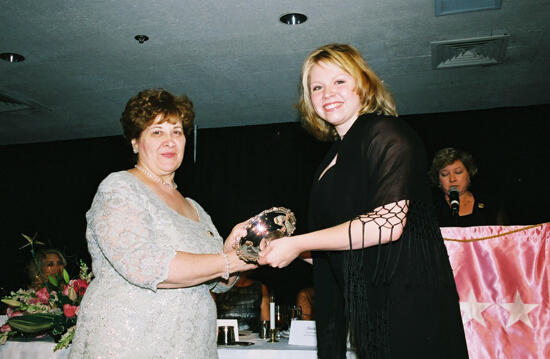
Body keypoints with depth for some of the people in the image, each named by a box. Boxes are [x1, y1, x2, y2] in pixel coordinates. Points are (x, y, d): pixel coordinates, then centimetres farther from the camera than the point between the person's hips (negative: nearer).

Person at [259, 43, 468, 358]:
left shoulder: (386, 134, -10)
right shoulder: (336, 156, 15)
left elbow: (388, 223, -22)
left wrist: (299, 244, -18)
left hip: (406, 301, -8)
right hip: (366, 303, 8)